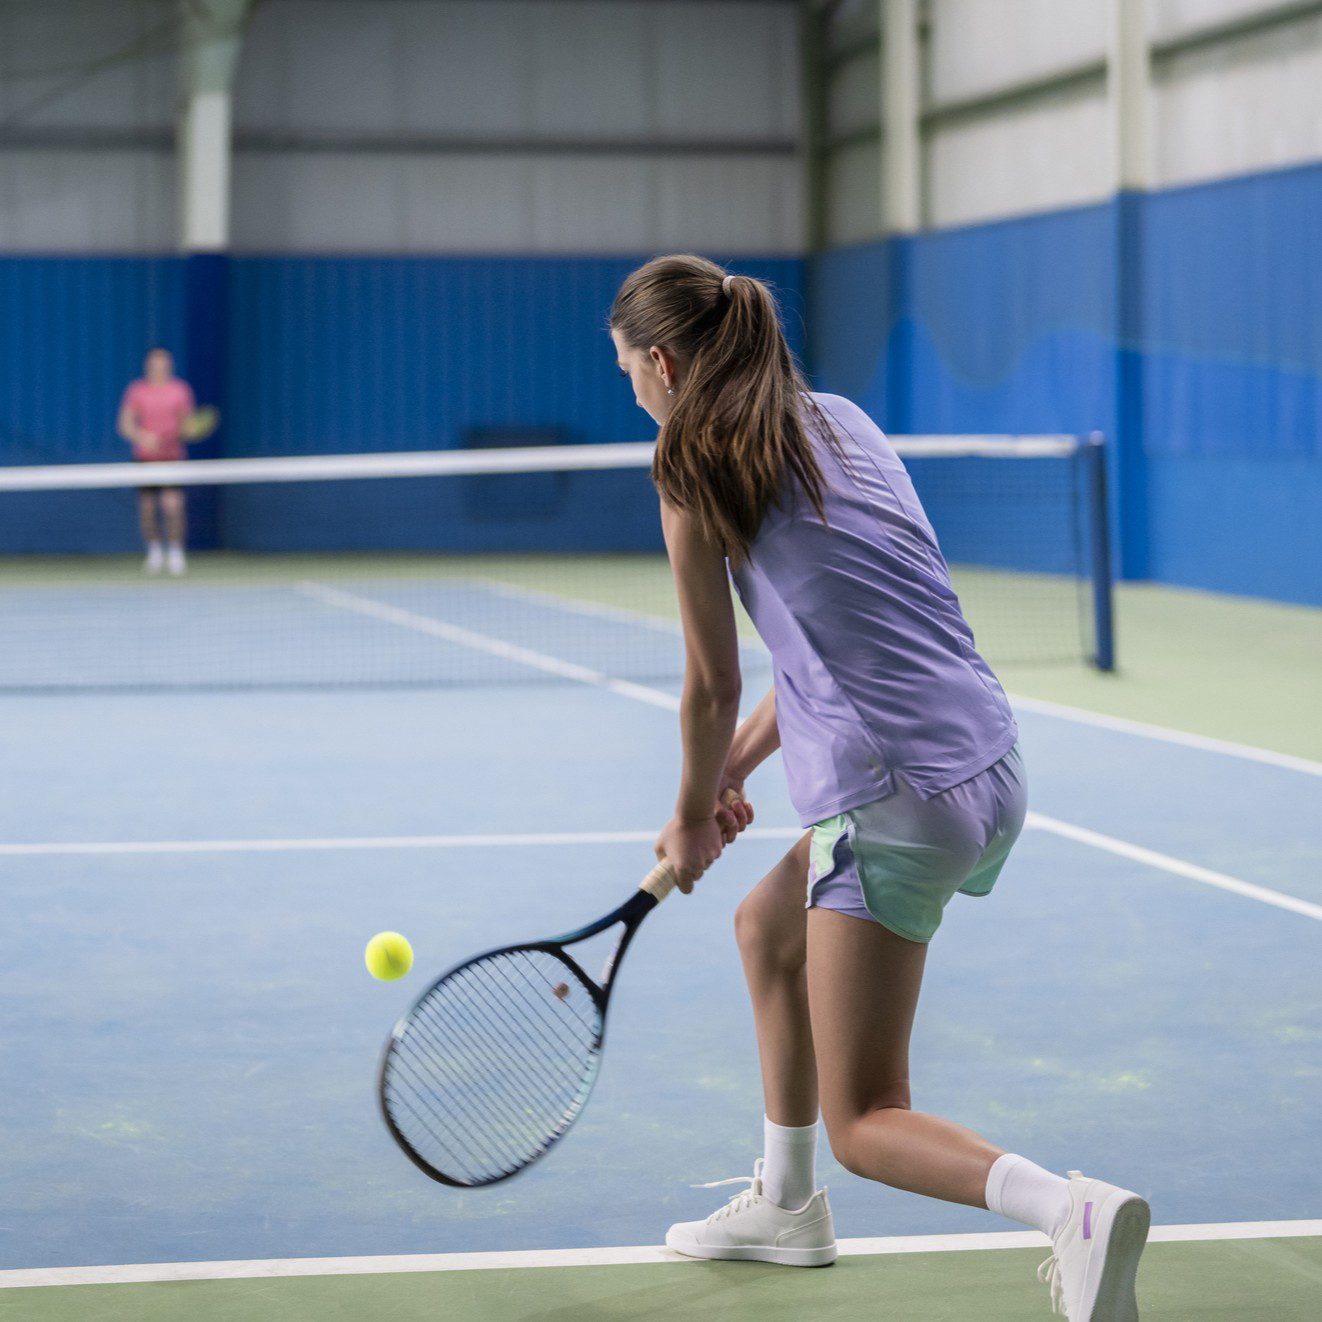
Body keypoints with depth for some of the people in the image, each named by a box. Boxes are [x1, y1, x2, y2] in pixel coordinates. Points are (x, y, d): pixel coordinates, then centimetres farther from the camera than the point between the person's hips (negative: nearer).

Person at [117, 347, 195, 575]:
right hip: (145, 457, 1)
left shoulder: (181, 390, 5)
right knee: (147, 508, 4)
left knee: (173, 505, -13)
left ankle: (175, 553, -3)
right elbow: (125, 425, 0)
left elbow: (187, 423, 14)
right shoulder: (136, 390, 2)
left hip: (173, 457, -1)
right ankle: (154, 551, 23)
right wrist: (141, 436, -18)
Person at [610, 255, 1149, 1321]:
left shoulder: (698, 478, -6)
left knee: (864, 1124, -2)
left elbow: (714, 688, 1)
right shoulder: (842, 422, 16)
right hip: (992, 767, 9)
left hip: (897, 795, -8)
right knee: (767, 927, 32)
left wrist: (694, 816, 18)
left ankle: (1075, 1213, -25)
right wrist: (737, 770, 25)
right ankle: (786, 1206, 41)